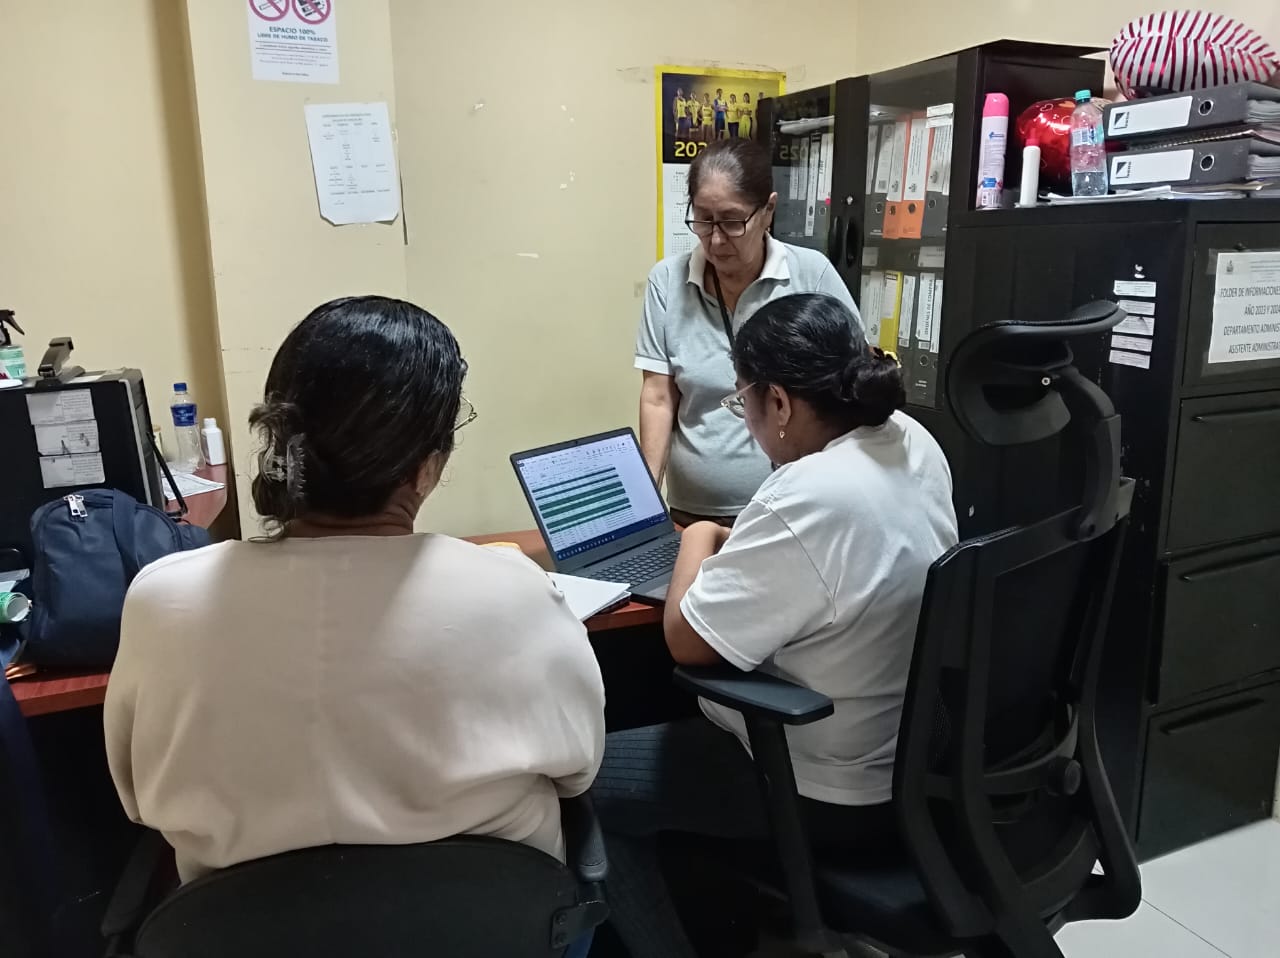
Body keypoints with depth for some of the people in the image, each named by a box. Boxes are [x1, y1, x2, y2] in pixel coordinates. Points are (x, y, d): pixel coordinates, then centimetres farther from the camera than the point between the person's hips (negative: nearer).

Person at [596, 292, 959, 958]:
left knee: (589, 780, 3)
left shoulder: (808, 501, -32)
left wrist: (698, 541, -7)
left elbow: (686, 638, -22)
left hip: (840, 793, -9)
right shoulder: (913, 440, -3)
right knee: (681, 719, 28)